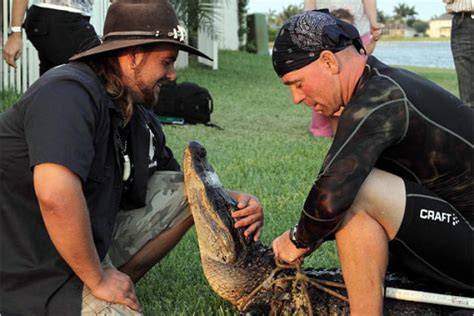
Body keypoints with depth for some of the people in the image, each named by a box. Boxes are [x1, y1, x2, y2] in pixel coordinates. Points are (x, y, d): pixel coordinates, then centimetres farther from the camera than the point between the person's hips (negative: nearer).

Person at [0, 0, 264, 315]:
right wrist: (97, 280, -26)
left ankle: (116, 285, 1)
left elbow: (176, 188, 18)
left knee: (189, 192, 4)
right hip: (39, 278, -9)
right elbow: (54, 194, -38)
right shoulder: (70, 92, -24)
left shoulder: (141, 119, 4)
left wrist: (236, 201, -3)